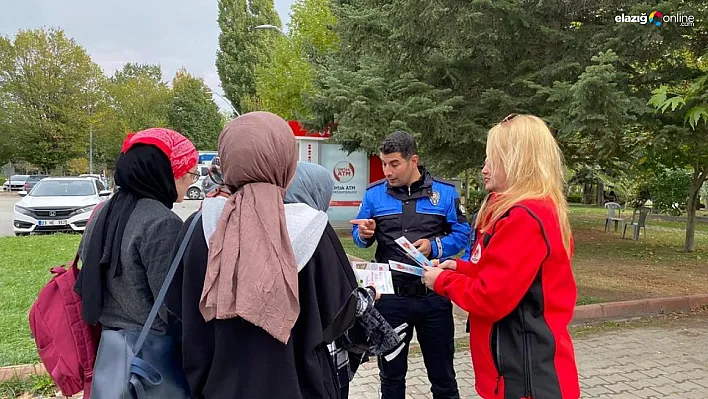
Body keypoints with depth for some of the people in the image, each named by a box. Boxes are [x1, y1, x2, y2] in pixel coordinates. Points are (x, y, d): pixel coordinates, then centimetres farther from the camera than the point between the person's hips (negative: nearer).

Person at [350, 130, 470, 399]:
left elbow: (462, 233, -2)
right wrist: (363, 234, -15)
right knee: (391, 374, 18)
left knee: (442, 374, 15)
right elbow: (360, 237, 8)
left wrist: (435, 246, -20)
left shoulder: (444, 191, -2)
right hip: (390, 297, 1)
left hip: (433, 296, -1)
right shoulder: (374, 193, 1)